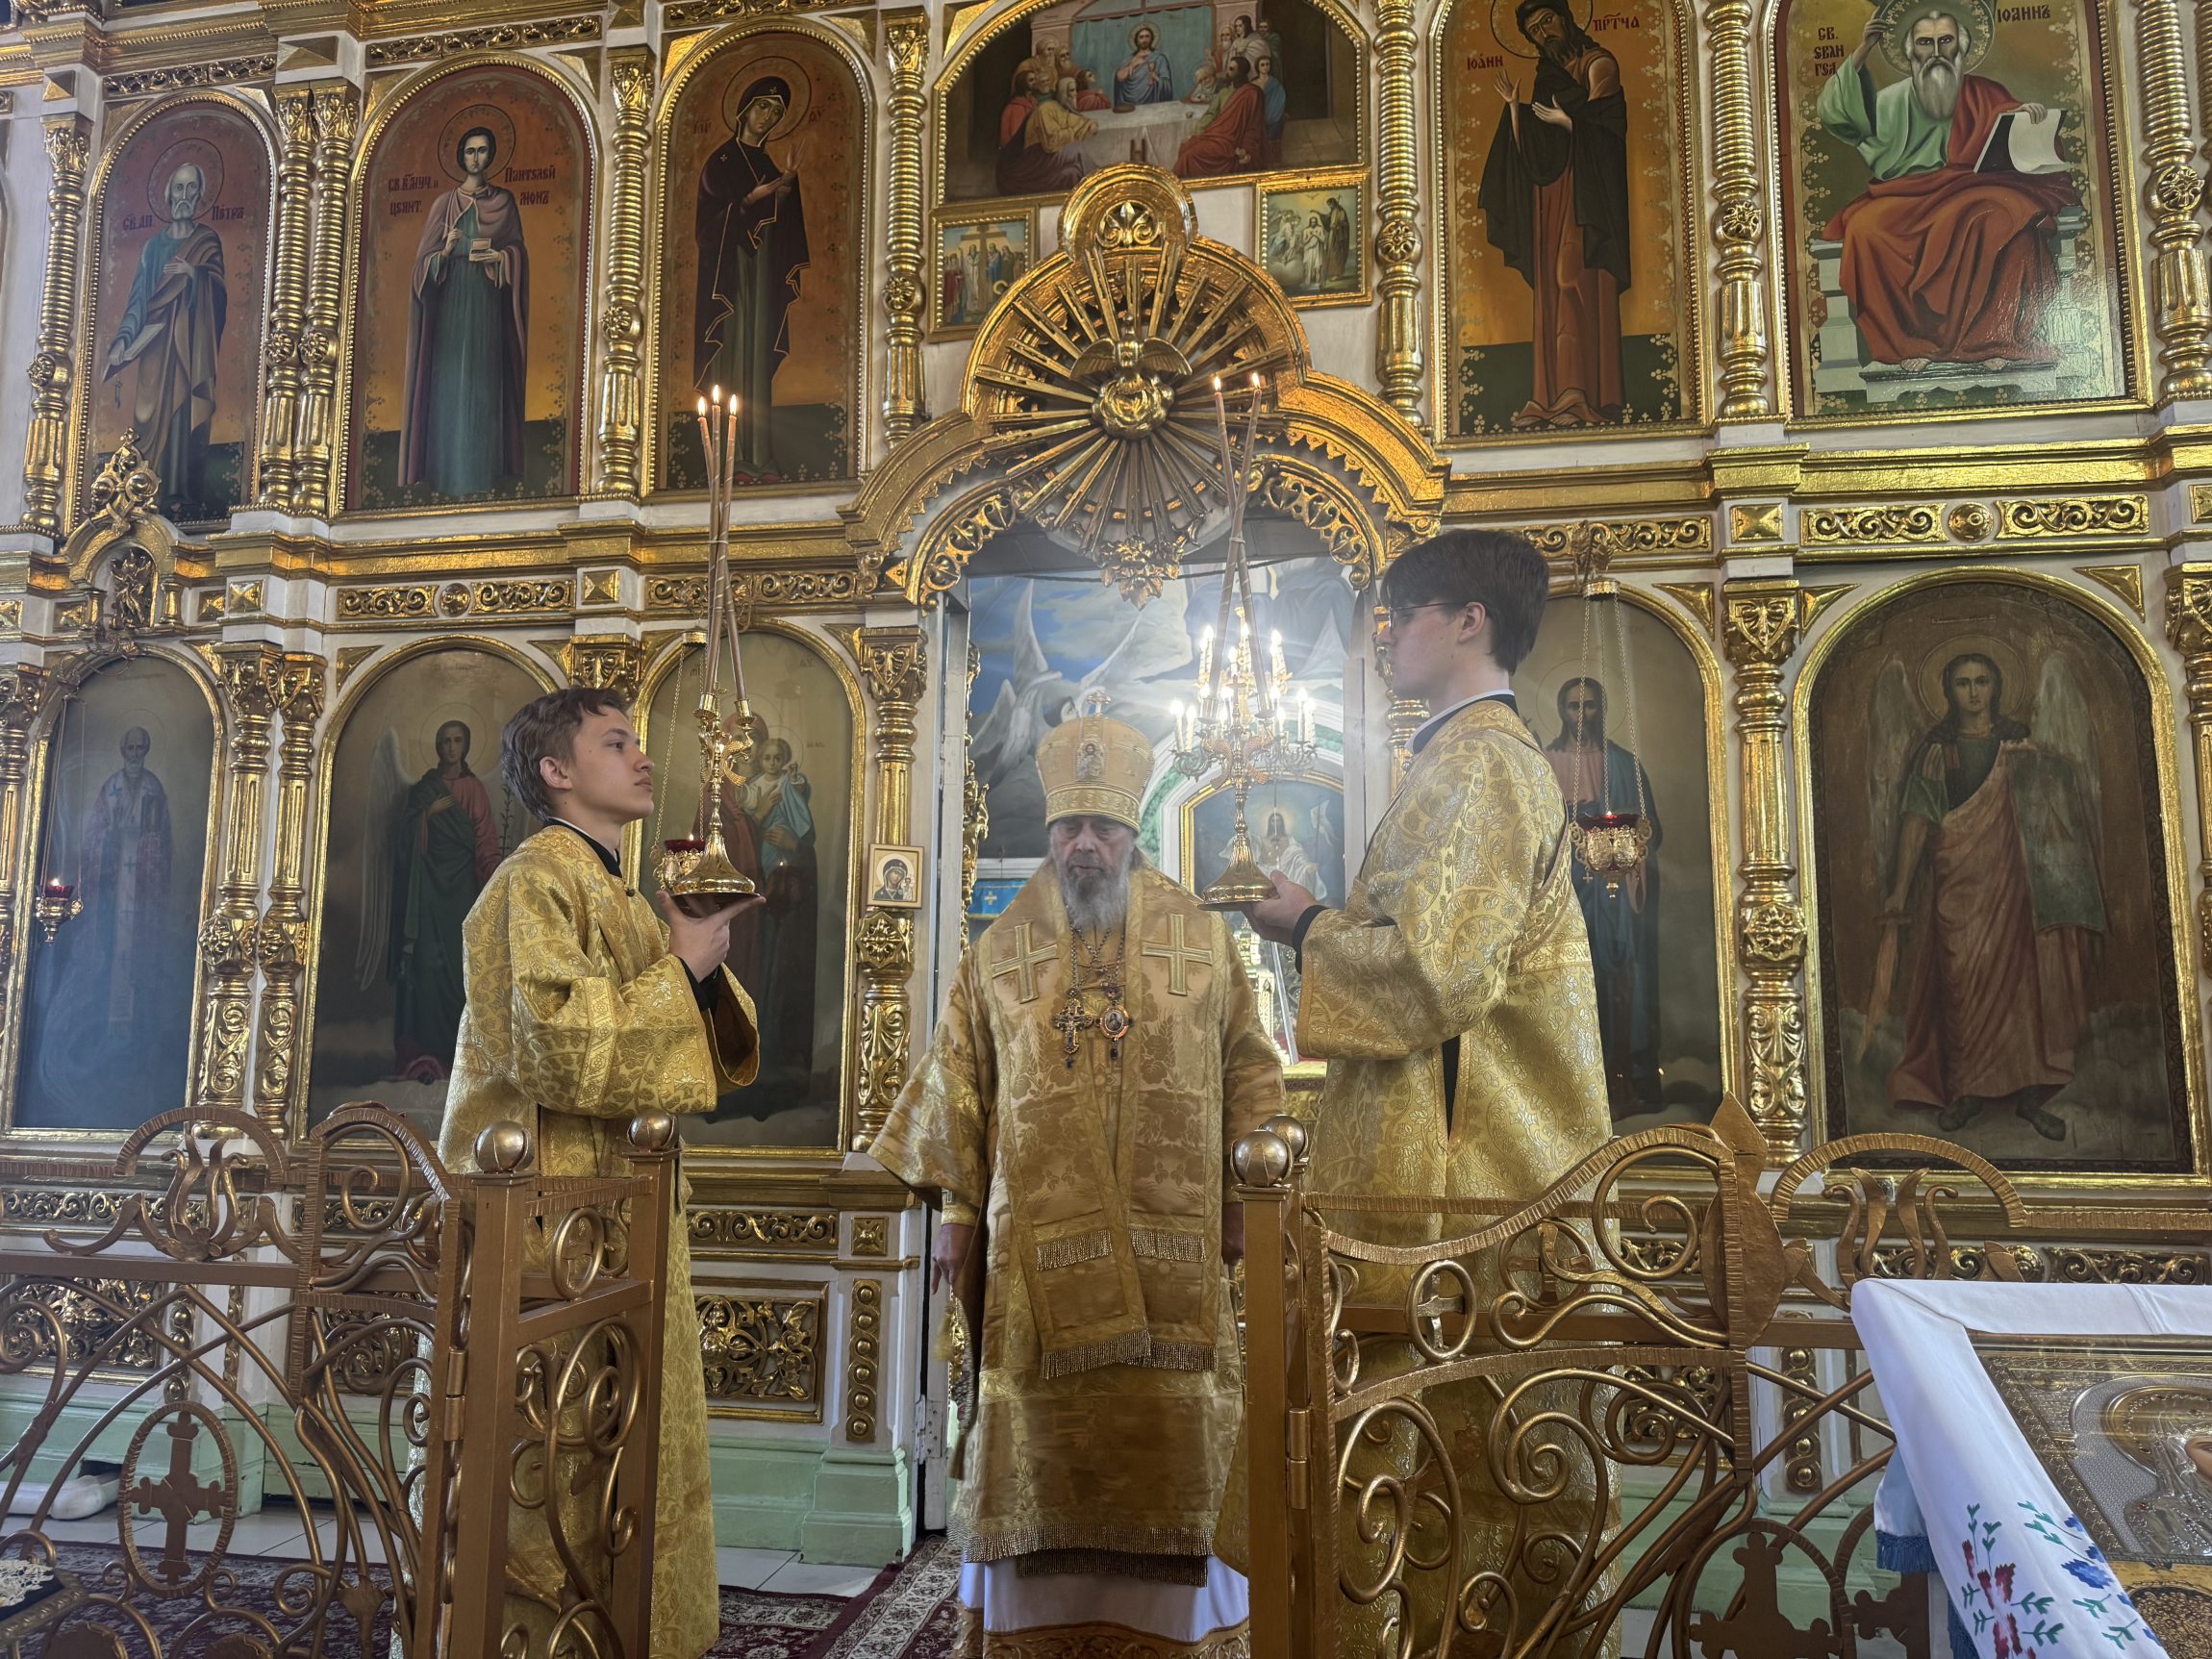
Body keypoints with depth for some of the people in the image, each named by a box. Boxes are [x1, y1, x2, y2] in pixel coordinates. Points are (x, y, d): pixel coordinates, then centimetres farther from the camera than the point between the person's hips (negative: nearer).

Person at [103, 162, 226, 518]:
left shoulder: (207, 241, 12)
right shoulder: (154, 244, 18)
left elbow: (219, 292, 1)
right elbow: (139, 296, 13)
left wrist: (194, 274, -17)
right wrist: (123, 339, 1)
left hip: (191, 339, -2)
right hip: (157, 342, 3)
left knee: (186, 412, -11)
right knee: (158, 412, -7)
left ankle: (185, 496, -15)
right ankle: (159, 494, -11)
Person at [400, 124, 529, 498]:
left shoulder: (504, 200, 12)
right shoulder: (445, 203, 10)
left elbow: (518, 250, 8)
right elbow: (425, 257, 6)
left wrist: (497, 257, -11)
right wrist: (446, 251, -14)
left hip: (488, 299, 0)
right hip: (452, 297, 0)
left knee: (485, 379, -4)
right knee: (451, 379, -5)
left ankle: (484, 471, -4)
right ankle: (451, 471, -4)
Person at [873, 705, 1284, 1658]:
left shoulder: (1202, 942, 6)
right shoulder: (1000, 952, 8)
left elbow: (1247, 1074, 8)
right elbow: (959, 1084, 9)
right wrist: (954, 1209, 5)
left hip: (1171, 1244, 0)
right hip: (1038, 1243, 1)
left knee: (1169, 1438, 3)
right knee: (1044, 1438, 4)